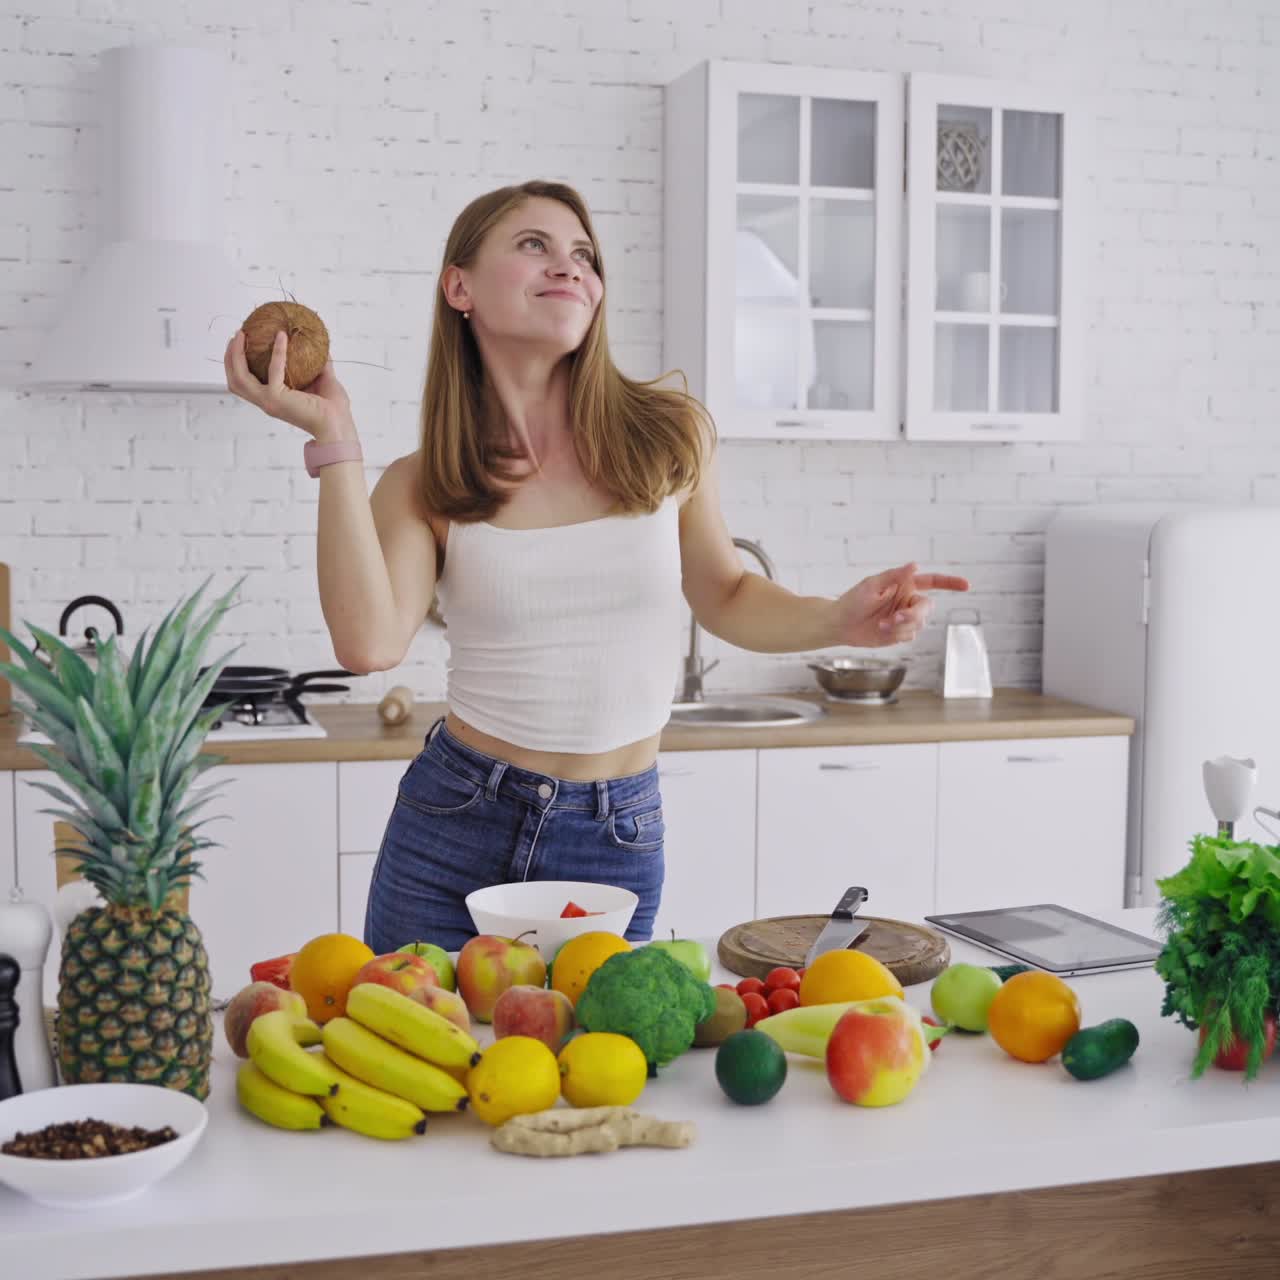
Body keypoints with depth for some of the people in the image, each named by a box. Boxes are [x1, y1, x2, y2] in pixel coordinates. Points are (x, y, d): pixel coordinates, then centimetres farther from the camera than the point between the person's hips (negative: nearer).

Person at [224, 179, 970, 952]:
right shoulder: (423, 486, -5)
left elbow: (724, 595, 10)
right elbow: (371, 644, -22)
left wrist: (840, 620, -8)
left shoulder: (670, 437, -4)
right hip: (453, 825, 0)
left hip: (617, 841, 1)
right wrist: (334, 440, -19)